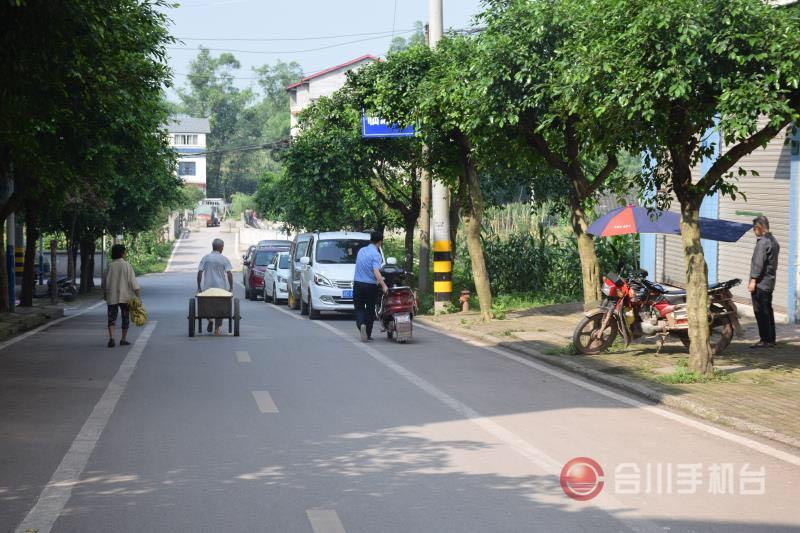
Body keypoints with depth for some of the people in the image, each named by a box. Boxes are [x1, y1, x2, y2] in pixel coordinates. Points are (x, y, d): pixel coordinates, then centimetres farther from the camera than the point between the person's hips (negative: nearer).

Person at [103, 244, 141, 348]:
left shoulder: (110, 266, 0)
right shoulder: (127, 265, -7)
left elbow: (105, 282, 7)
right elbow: (132, 281, -11)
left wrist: (105, 295, 21)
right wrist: (138, 295, -9)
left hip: (112, 297, 2)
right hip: (125, 296, -2)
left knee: (112, 317, 4)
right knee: (125, 317, 12)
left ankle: (111, 337, -14)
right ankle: (123, 339, 15)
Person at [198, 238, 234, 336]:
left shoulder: (205, 258, 4)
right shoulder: (224, 259, -1)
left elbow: (199, 273, -1)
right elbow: (229, 274, -9)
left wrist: (199, 287, 4)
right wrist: (231, 287, -4)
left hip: (207, 287, 1)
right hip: (221, 287, -1)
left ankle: (209, 320, -7)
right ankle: (217, 329, 3)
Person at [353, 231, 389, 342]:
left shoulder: (361, 250, 8)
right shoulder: (376, 254, -12)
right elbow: (376, 272, -25)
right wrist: (384, 285, -30)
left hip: (358, 284, 4)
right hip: (370, 286, -4)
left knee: (359, 308, 9)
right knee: (370, 310, 9)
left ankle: (361, 324, -20)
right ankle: (368, 334, 12)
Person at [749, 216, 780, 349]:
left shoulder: (763, 242, -16)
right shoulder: (774, 241, 15)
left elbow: (759, 263, -21)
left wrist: (753, 280, -19)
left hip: (760, 283, -10)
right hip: (770, 283, 10)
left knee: (761, 312, -7)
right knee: (768, 311, 14)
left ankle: (766, 340, -8)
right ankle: (771, 339, 18)